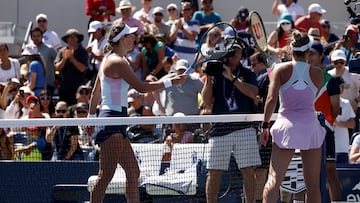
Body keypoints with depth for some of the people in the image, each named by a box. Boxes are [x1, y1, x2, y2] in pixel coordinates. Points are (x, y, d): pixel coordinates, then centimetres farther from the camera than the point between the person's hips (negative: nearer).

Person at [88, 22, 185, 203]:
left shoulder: (109, 59, 17)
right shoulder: (117, 62, -13)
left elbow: (95, 93, 22)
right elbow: (141, 87, -17)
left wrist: (91, 118, 26)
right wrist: (170, 82, -12)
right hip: (113, 121, -11)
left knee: (133, 172, 10)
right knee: (106, 175, -11)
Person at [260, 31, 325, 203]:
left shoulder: (281, 69, 0)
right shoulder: (317, 73, 4)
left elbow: (271, 99, -8)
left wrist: (265, 125, -3)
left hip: (286, 125, -1)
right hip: (310, 125, 1)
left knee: (273, 180, -2)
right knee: (313, 185, 6)